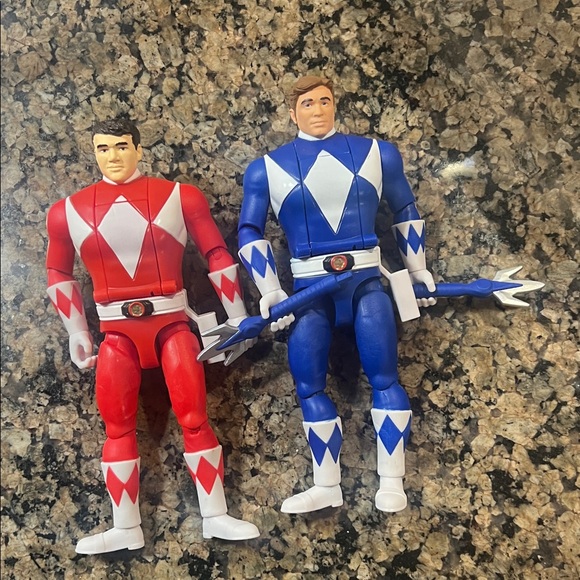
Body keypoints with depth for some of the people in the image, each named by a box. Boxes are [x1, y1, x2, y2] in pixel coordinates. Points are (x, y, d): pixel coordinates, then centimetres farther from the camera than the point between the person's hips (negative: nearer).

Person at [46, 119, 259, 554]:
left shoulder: (179, 196, -3)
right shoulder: (68, 211, 4)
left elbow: (218, 255, 2)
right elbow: (59, 273, 15)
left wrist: (238, 318, 3)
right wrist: (76, 332, 13)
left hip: (171, 321, -2)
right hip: (116, 330, 2)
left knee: (194, 419, 0)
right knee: (118, 427, 6)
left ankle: (216, 517, 14)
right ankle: (125, 528, 20)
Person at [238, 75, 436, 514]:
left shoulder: (377, 153, 8)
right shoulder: (266, 168, 5)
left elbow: (405, 211, 18)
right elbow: (250, 232, 8)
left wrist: (418, 270, 16)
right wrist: (271, 293, 1)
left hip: (365, 282, 0)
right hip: (309, 289, 1)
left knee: (384, 378, -5)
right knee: (309, 387, 1)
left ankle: (392, 482, 10)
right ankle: (327, 487, 17)